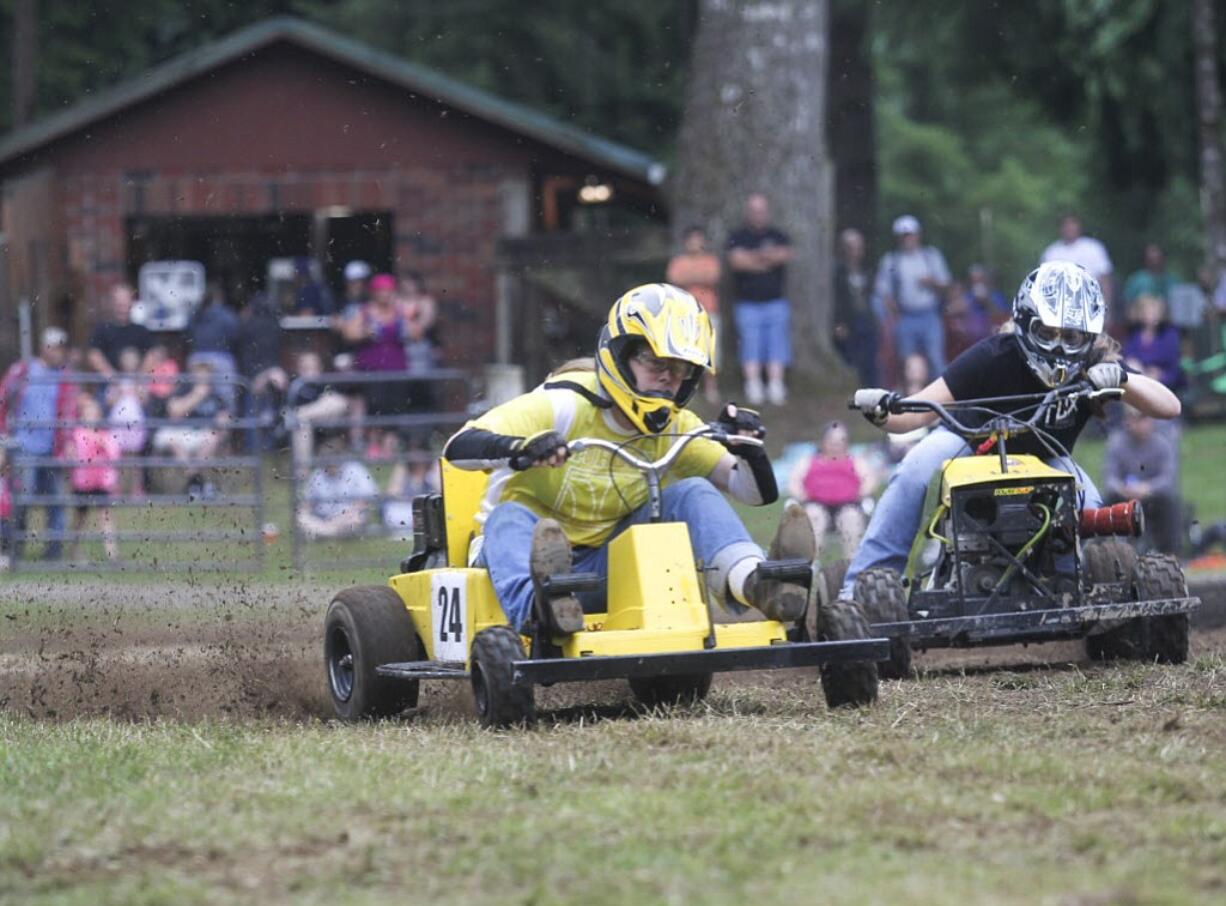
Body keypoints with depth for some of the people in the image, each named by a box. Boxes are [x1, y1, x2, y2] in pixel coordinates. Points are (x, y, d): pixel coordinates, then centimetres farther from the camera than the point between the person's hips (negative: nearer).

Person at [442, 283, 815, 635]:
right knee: (511, 517, -36)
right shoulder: (565, 406, -13)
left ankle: (756, 584, -44)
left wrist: (747, 444, -19)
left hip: (606, 564, 4)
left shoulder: (676, 428, 5)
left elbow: (759, 492, 3)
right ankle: (540, 605, -70)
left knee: (692, 493, -13)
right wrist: (523, 449, -46)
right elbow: (458, 447, -25)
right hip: (530, 558, -4)